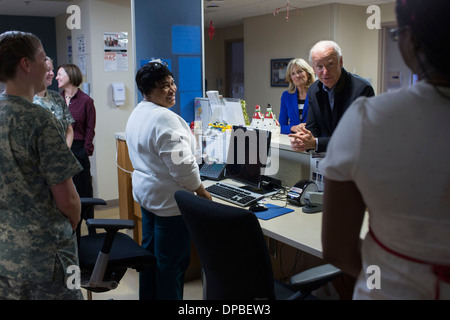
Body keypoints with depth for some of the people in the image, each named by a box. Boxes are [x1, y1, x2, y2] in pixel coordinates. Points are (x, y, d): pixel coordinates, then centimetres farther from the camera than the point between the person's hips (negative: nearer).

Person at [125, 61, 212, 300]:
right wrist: (202, 192, -12)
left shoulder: (136, 114, 9)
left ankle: (147, 295, 36)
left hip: (145, 192, 11)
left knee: (151, 252, 22)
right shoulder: (165, 118, -23)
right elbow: (182, 164, -25)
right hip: (169, 200, -10)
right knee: (172, 261, 2)